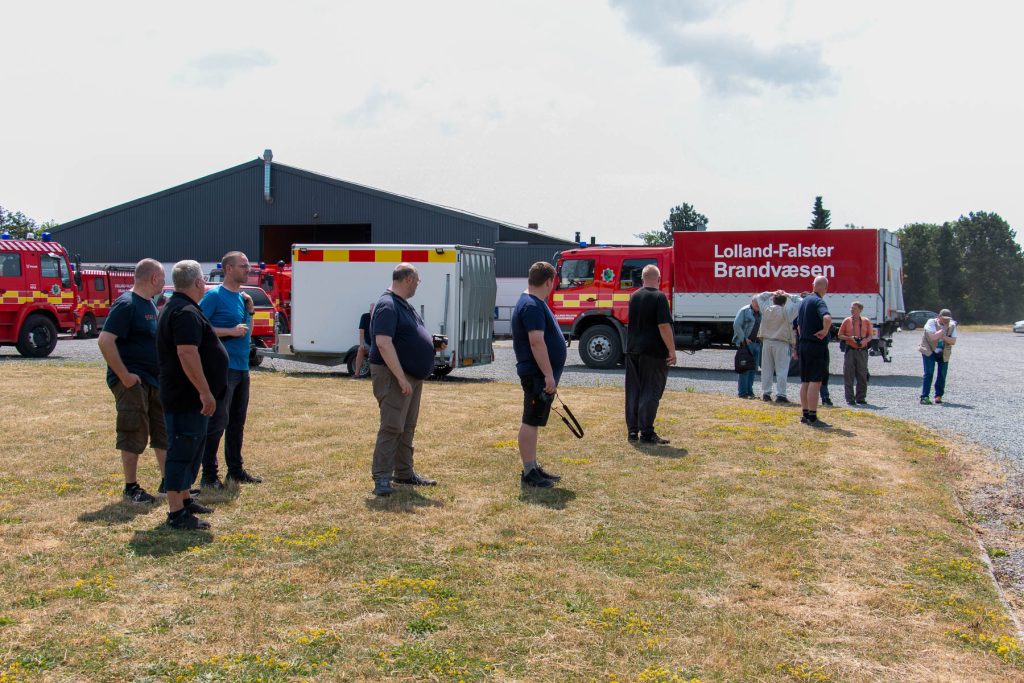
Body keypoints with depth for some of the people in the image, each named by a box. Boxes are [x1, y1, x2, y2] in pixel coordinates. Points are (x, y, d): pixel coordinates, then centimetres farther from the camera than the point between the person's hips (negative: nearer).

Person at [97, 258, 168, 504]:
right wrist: (124, 376, -22)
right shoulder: (126, 304, -15)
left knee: (165, 432, 12)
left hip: (155, 380, 9)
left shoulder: (150, 305, 13)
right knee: (134, 436, -1)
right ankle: (131, 487, 10)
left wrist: (163, 373, 14)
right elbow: (105, 341, -22)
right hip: (133, 382, -9)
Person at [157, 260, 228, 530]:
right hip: (187, 397, -11)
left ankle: (184, 499, 31)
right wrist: (205, 392, -26)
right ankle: (176, 514, -4)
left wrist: (204, 391, 27)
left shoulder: (176, 307, 16)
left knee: (191, 448, 20)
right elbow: (187, 353, -28)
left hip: (188, 396, 11)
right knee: (182, 450, -8)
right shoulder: (186, 312, -19)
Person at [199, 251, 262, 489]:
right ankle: (209, 475, -1)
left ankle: (236, 469, 24)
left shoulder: (242, 297, 15)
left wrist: (249, 310, 7)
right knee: (217, 422, -7)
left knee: (237, 422, 15)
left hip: (242, 368, 9)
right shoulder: (214, 296, -10)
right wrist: (230, 331, -20)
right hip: (222, 368, -8)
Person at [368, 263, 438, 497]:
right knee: (392, 427, -11)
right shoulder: (387, 306, -16)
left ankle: (404, 473, 22)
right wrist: (401, 378, -26)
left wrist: (432, 342, 13)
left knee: (407, 427, 14)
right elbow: (383, 343, -25)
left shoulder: (405, 305, 16)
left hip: (412, 376, 10)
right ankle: (382, 478, -8)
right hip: (393, 375, -10)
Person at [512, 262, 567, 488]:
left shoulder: (535, 304, 16)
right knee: (530, 422, -5)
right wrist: (549, 375, -25)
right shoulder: (532, 306, -18)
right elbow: (536, 342, -25)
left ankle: (533, 467, 23)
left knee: (534, 422, 15)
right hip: (538, 375, -11)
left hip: (540, 375, 11)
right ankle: (528, 473, 0)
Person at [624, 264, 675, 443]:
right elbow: (664, 326, -17)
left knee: (633, 391, 10)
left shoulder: (634, 297, 10)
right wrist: (672, 350, -14)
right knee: (650, 392, -3)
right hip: (654, 352, -6)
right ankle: (646, 432, -4)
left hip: (632, 350, 6)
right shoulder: (659, 297, -11)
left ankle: (632, 430, 13)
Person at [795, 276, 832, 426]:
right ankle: (812, 417, -7)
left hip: (803, 345, 9)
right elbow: (827, 318, -35)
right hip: (817, 346, -9)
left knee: (805, 382, 12)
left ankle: (805, 414, 18)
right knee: (815, 382, -6)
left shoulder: (804, 300, 13)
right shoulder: (818, 301, -14)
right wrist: (825, 331, -18)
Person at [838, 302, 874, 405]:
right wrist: (850, 338, -11)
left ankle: (861, 397, 13)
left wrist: (865, 340, -9)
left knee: (862, 375, 4)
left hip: (862, 351, 1)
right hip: (850, 350, -1)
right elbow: (840, 335, 7)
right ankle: (850, 398, 2)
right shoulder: (846, 321, 5)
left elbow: (870, 335, 11)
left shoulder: (866, 322, 8)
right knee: (848, 375, -3)